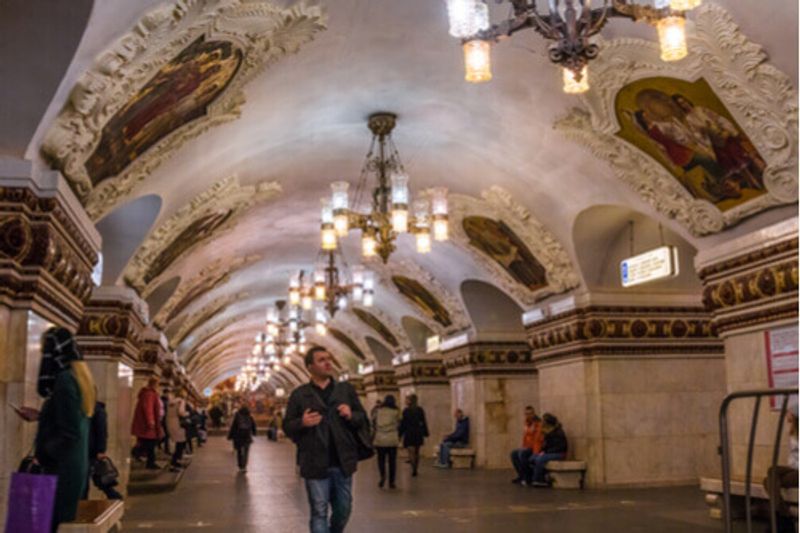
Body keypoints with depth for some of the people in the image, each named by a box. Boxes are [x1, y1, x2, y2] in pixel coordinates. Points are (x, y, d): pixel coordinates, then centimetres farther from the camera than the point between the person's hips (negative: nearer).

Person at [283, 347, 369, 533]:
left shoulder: (346, 389, 7)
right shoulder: (299, 394, 1)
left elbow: (364, 421, 9)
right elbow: (287, 427, 3)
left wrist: (351, 415, -12)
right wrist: (301, 423, -17)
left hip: (342, 463, 3)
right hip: (315, 465, -2)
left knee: (343, 510, 13)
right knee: (319, 513, 3)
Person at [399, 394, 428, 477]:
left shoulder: (406, 411, -11)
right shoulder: (420, 410, 4)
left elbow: (403, 424, -9)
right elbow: (423, 422, 7)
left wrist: (400, 434, -2)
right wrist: (425, 433, 13)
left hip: (409, 433, -5)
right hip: (418, 433, 5)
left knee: (411, 453, -3)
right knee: (416, 452, 14)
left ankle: (414, 470, -12)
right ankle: (416, 470, 20)